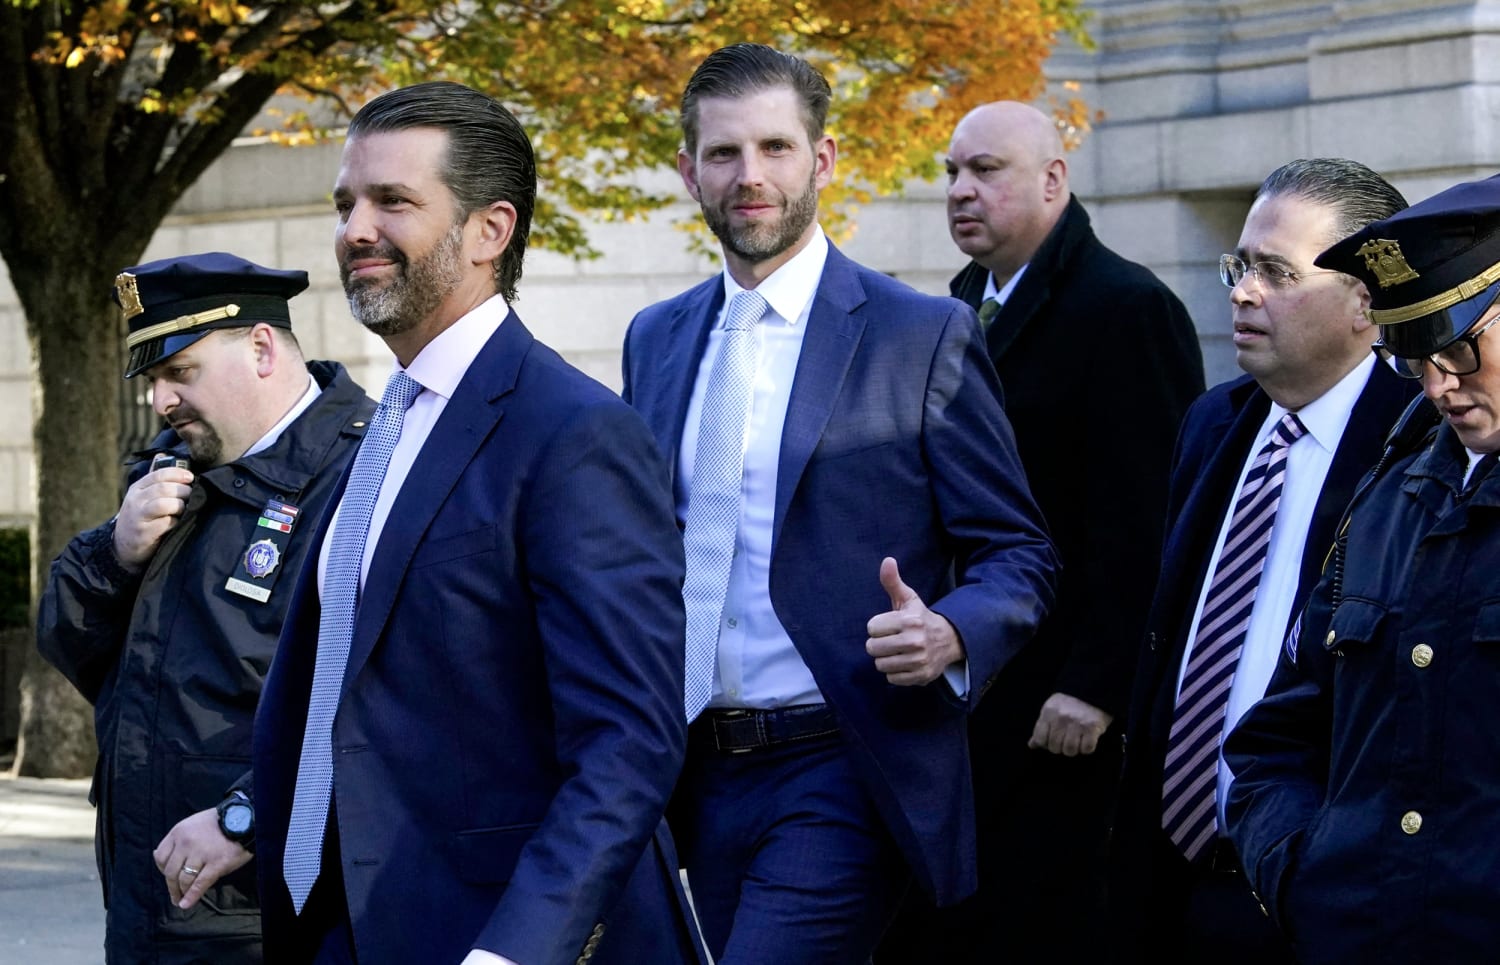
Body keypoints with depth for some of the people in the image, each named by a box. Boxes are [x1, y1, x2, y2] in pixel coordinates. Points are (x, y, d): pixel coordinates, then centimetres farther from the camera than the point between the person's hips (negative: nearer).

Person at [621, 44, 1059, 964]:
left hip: (840, 783, -5)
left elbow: (1017, 555, -2)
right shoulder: (656, 340, 12)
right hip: (702, 776, 6)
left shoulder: (925, 335, -4)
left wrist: (950, 636, -23)